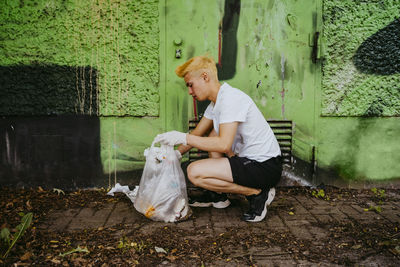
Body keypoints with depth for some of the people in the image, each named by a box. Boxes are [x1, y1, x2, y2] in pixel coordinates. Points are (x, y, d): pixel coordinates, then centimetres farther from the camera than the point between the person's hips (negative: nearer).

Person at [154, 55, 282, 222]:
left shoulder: (231, 98, -18)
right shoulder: (215, 102, 13)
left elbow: (224, 144, -27)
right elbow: (197, 134, 22)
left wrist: (183, 138, -22)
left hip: (266, 167, -10)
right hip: (251, 159, 10)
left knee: (194, 172, -18)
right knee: (213, 136, 25)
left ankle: (257, 193, -7)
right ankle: (218, 196, 21)